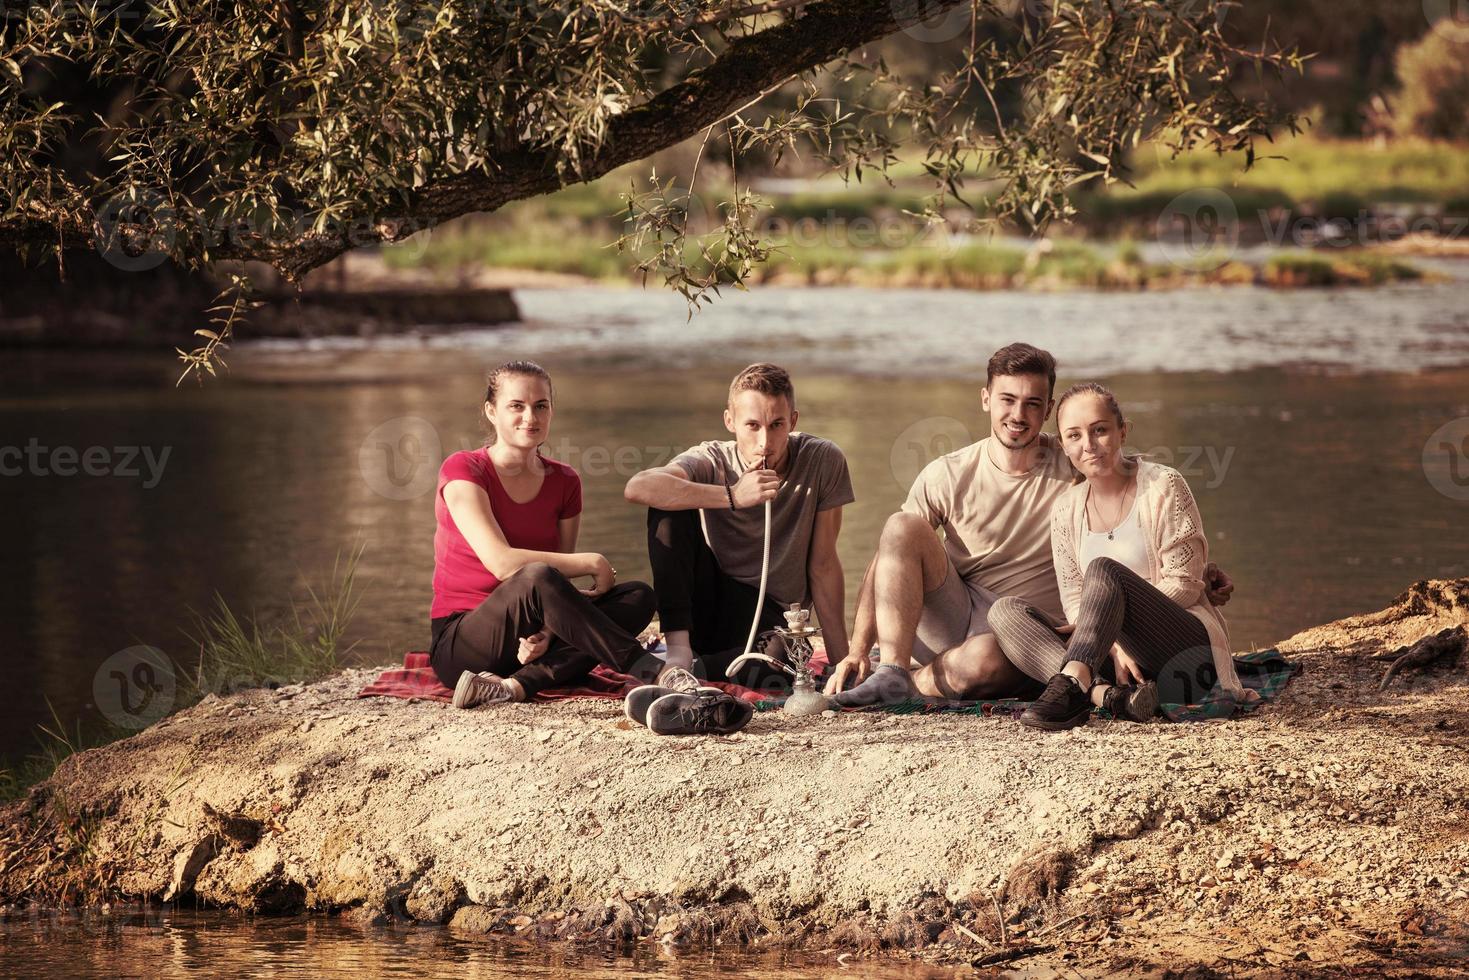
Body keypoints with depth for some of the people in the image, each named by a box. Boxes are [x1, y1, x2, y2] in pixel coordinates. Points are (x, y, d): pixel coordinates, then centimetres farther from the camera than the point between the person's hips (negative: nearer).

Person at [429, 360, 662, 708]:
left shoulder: (564, 483, 9)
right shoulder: (463, 470, -8)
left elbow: (560, 590, 3)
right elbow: (501, 562, -21)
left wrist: (546, 632, -20)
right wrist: (593, 563, -16)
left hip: (529, 641, 6)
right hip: (459, 646, -6)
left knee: (638, 597, -14)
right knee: (537, 577, -34)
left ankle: (517, 685, -33)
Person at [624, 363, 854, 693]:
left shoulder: (823, 461, -9)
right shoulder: (710, 461, -11)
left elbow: (823, 565, -4)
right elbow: (637, 487, -33)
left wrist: (840, 660, -7)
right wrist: (731, 497, -38)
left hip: (770, 617, -2)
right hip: (705, 601, 2)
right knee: (669, 504, -22)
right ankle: (678, 648, -23)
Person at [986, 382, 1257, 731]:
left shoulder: (1163, 486, -3)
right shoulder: (1066, 511, 11)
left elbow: (1184, 583, -8)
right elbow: (1073, 600, 5)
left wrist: (1097, 622, -13)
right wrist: (1113, 644, -17)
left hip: (1188, 651, -6)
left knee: (1103, 570, -31)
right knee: (1006, 610, -15)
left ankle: (1070, 688, -52)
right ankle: (1108, 694, -39)